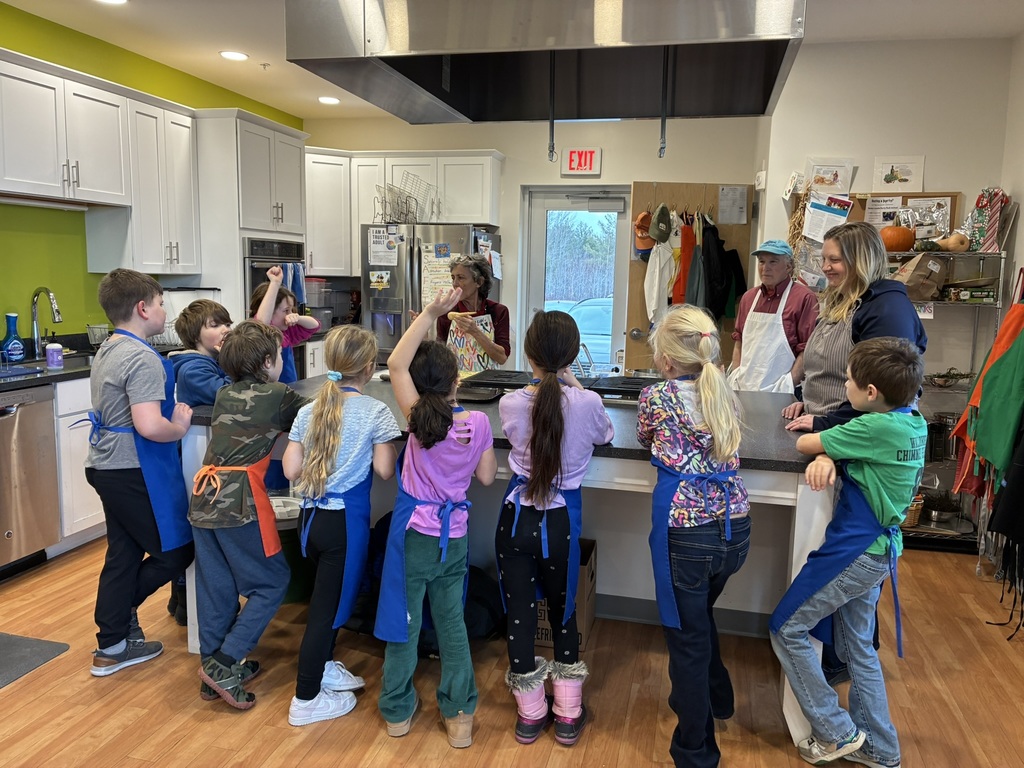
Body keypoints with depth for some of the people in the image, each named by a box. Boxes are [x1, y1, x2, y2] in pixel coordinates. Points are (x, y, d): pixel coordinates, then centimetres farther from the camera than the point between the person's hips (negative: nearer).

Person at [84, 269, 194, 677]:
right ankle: (121, 612, 22)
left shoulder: (107, 351, 11)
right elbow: (149, 426, -31)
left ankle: (112, 646, 24)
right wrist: (179, 428, -12)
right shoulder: (142, 358, -21)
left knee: (123, 555, 16)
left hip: (107, 466, 10)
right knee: (177, 550, 7)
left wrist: (171, 414, 11)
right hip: (135, 472, -10)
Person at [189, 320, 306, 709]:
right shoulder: (278, 396, -1)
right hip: (240, 499, -7)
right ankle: (224, 664, 1)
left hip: (204, 497, 7)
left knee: (216, 587, 14)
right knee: (272, 582, 6)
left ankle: (214, 668, 23)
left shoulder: (224, 395, 16)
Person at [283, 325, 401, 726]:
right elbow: (384, 470, -10)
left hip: (311, 516, 6)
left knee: (327, 595, 24)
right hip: (346, 520, -6)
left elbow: (291, 470, 1)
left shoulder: (309, 411, 3)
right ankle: (306, 699, 15)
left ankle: (325, 668, 42)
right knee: (329, 604, 4)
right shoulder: (375, 412, -11)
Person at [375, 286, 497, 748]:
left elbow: (396, 364, -18)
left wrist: (430, 313, -20)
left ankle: (398, 710, 27)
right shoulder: (477, 422, -9)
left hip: (416, 533, -3)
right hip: (455, 535, 3)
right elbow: (486, 476, 0)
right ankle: (459, 714, 21)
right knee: (452, 622, 15)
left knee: (404, 620, 12)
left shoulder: (419, 417, -16)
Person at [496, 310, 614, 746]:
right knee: (563, 609, 18)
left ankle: (530, 714, 28)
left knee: (519, 612, 13)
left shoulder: (510, 404, -8)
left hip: (516, 517, 1)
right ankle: (568, 715, 29)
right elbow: (604, 436, 12)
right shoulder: (587, 403, -12)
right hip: (561, 520, 0)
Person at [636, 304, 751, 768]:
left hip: (686, 533, -6)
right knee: (700, 614, 31)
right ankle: (716, 697, 52)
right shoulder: (723, 393, 8)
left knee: (687, 636, 9)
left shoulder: (656, 396, -5)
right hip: (735, 529, 6)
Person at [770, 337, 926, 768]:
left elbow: (803, 444, -14)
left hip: (853, 551, -9)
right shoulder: (912, 420, 4)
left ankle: (837, 733, 13)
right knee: (857, 647, 20)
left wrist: (818, 444, 8)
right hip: (877, 550, 9)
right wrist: (826, 457, -14)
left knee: (786, 630, 5)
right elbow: (842, 449, 8)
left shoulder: (878, 428, -23)